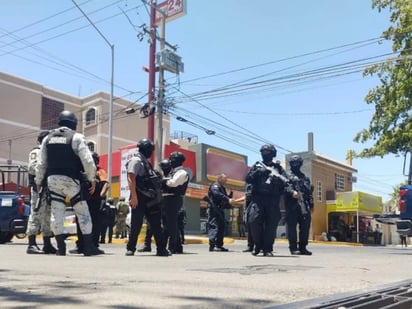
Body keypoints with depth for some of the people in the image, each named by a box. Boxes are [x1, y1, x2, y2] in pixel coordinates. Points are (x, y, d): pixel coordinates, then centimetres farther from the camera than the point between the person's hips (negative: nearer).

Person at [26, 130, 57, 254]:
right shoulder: (36, 152, 0)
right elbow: (32, 167, -14)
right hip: (38, 188, -9)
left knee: (47, 216, 9)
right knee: (36, 214, -12)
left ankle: (47, 244, 14)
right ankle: (32, 244, -12)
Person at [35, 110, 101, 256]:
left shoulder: (48, 138, 11)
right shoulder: (76, 137, -4)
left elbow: (41, 164, 10)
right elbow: (87, 161, -12)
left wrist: (38, 182, 18)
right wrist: (92, 179, -2)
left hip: (52, 180, 4)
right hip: (70, 180, -4)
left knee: (57, 214, 7)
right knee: (83, 213, 3)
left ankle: (61, 247, 7)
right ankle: (89, 246, 1)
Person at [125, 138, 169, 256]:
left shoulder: (145, 162, 20)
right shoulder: (136, 160, -8)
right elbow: (131, 178, -19)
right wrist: (133, 196, -26)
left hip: (149, 199, 9)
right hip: (139, 198, -9)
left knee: (156, 224, 7)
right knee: (136, 225, -3)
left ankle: (161, 249, 10)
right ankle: (130, 248, 8)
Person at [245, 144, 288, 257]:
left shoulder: (278, 167, 14)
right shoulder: (257, 166, 16)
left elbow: (286, 182, 4)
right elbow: (248, 179, 7)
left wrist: (277, 177, -16)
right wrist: (258, 172, -9)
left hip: (273, 200, 0)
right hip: (258, 198, 0)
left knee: (271, 224, -5)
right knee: (254, 220, -12)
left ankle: (267, 249, 3)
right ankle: (258, 245, 7)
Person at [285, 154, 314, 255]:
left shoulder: (305, 177, 26)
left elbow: (309, 191, 22)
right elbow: (286, 186, -9)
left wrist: (311, 204, 13)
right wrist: (292, 192, -28)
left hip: (304, 205, 5)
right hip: (292, 204, -5)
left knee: (305, 226, 2)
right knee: (292, 226, -5)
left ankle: (302, 247, 9)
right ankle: (293, 247, 0)